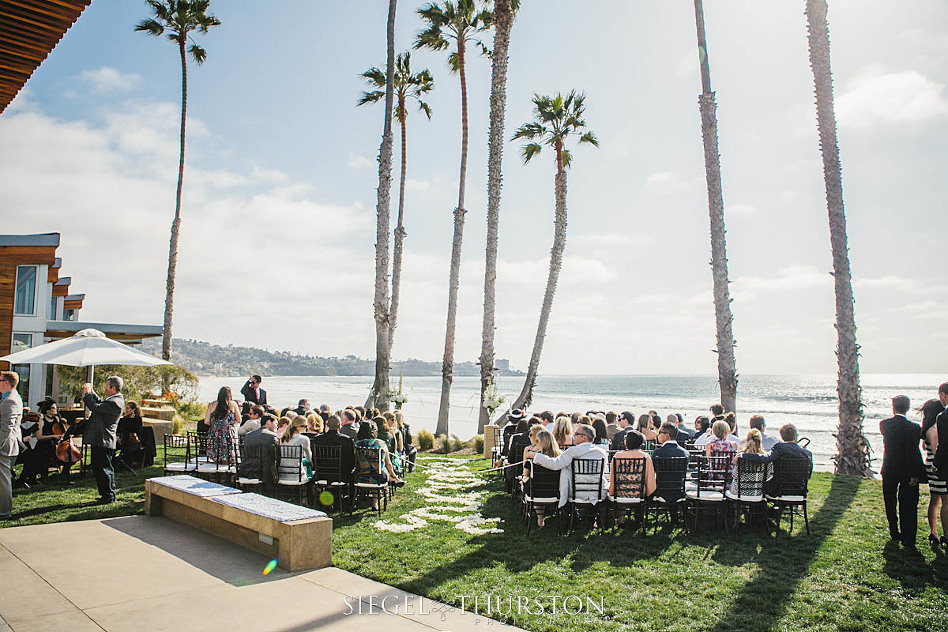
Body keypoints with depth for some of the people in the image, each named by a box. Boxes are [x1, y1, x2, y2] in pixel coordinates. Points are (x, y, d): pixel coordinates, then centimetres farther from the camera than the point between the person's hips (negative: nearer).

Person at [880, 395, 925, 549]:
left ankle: (894, 533, 29)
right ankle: (908, 539, 8)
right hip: (907, 472, -3)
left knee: (890, 503, 18)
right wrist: (915, 474, -15)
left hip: (889, 471, 3)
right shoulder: (913, 427, -18)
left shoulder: (884, 424, -7)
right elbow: (913, 452, -20)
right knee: (908, 506, 6)